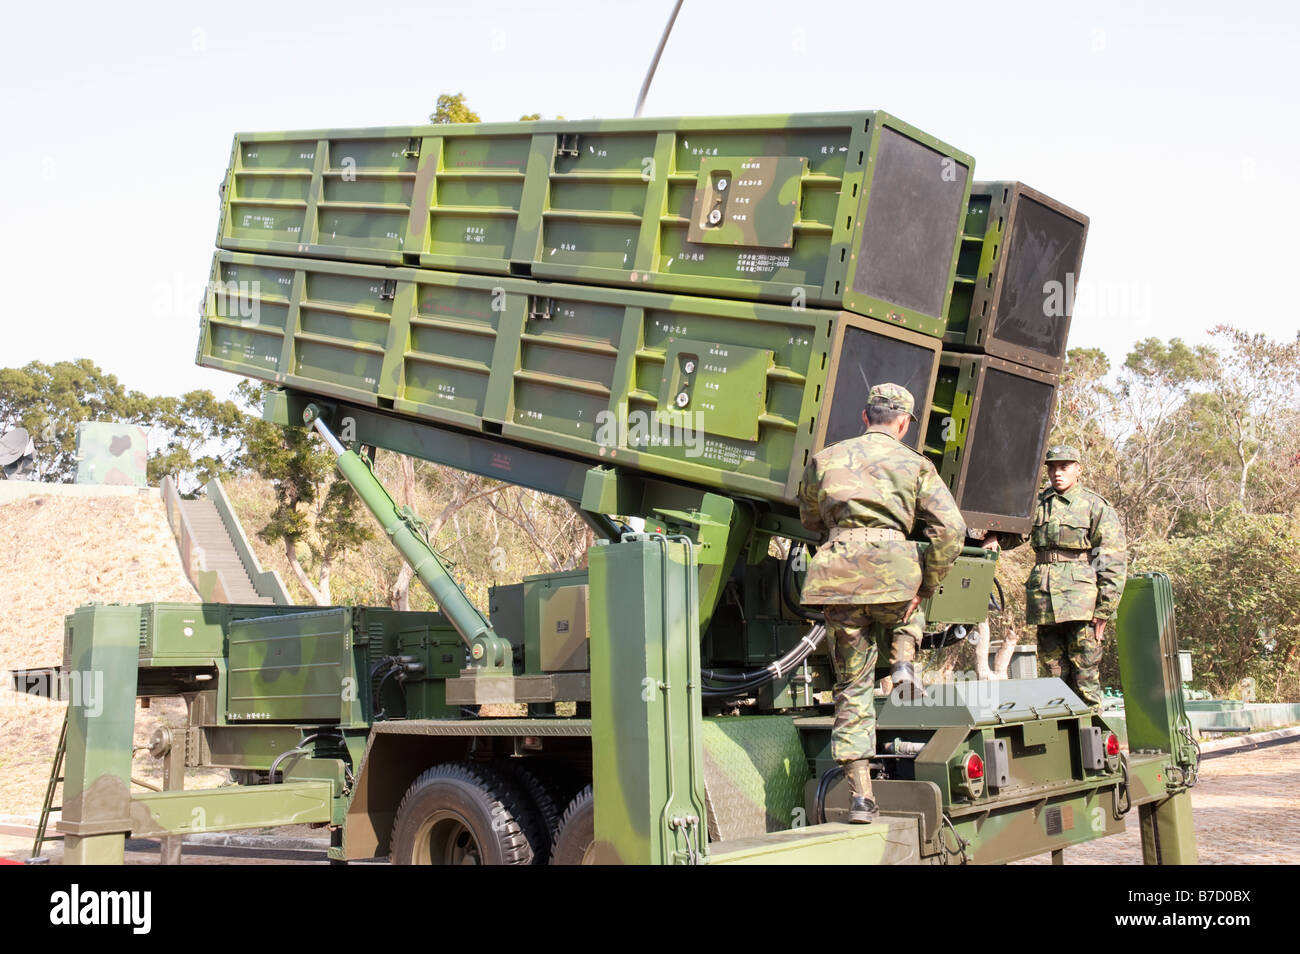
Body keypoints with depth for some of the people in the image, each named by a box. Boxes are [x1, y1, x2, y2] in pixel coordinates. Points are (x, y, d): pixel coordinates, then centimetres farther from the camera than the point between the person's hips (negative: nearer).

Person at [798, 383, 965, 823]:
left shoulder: (826, 459, 20)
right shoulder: (914, 463, 12)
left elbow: (810, 518, 32)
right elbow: (950, 528, 1)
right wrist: (926, 584, 8)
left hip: (836, 574, 1)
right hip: (891, 565, -1)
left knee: (851, 686, 7)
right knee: (909, 612, 37)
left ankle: (860, 795, 3)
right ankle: (903, 661, 8)